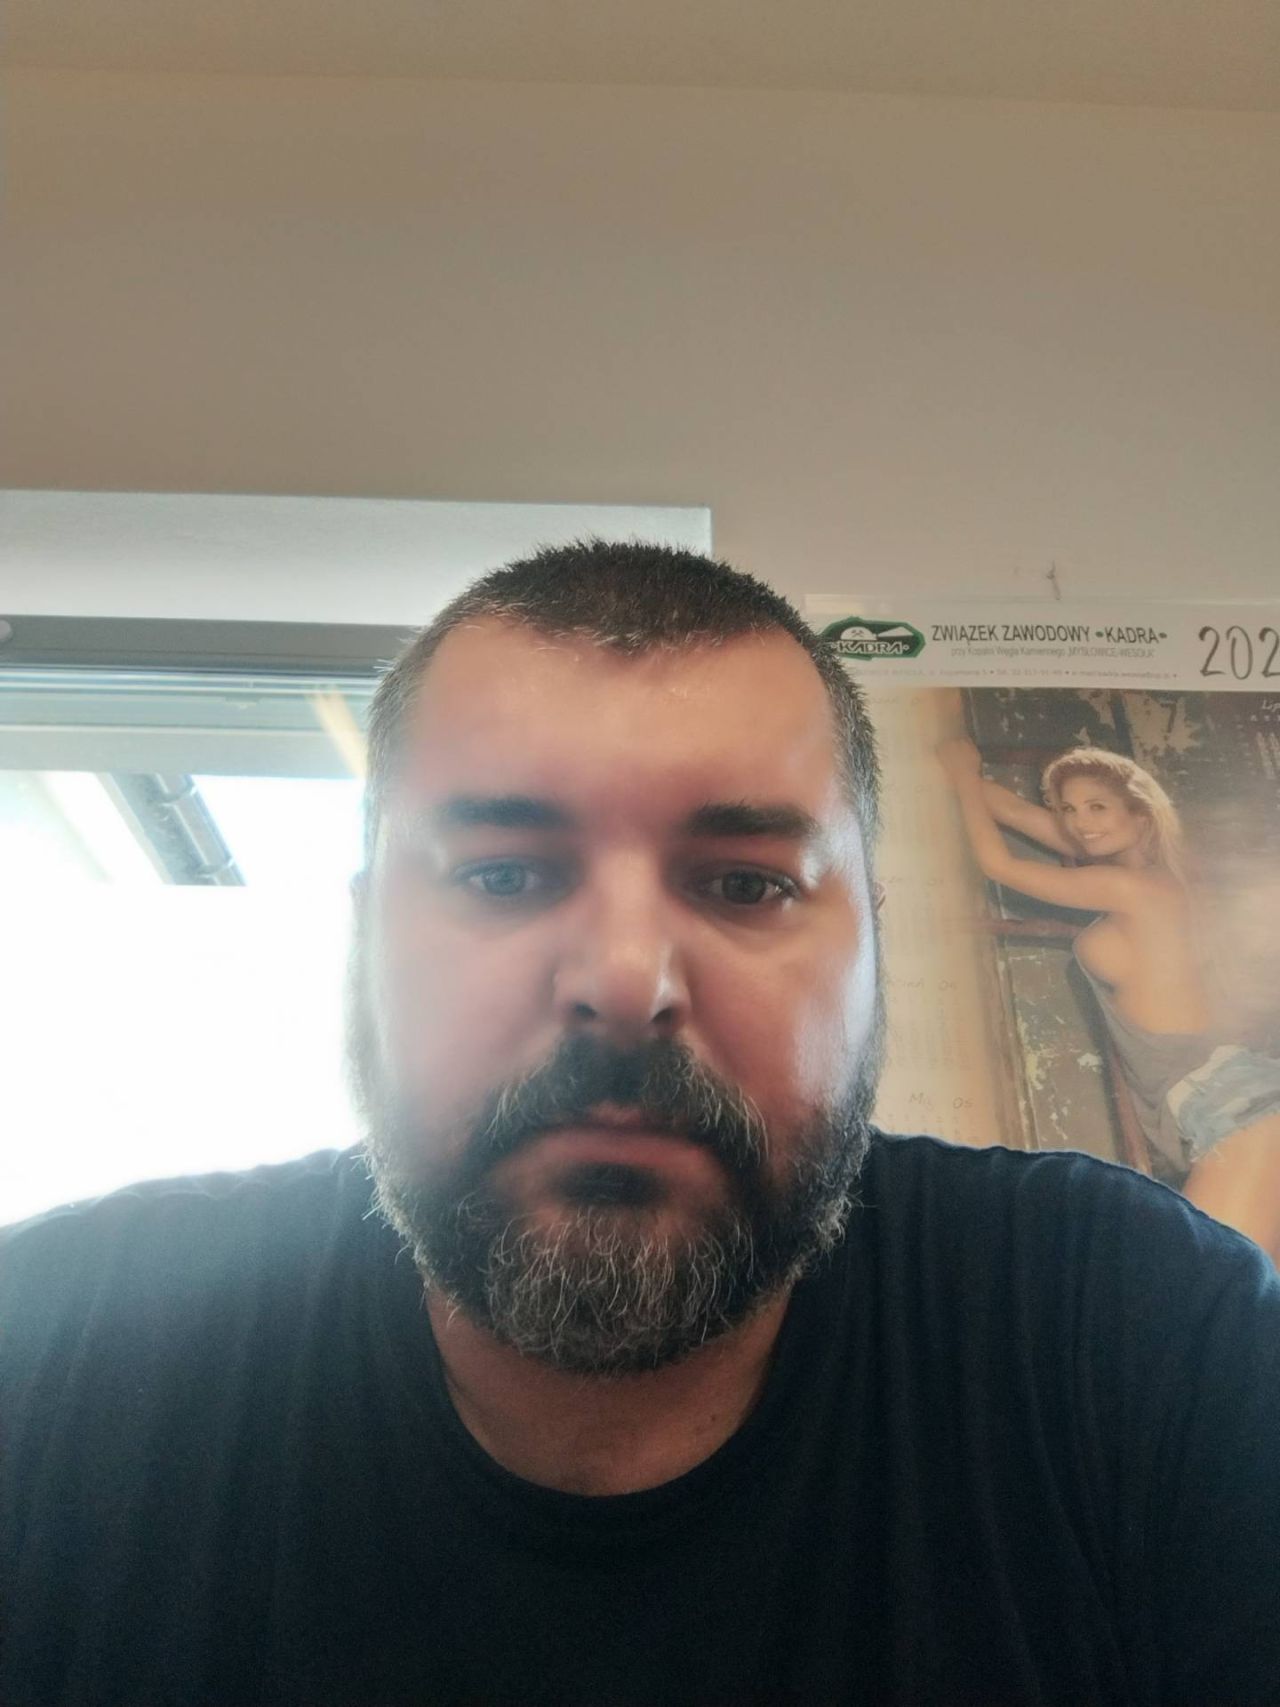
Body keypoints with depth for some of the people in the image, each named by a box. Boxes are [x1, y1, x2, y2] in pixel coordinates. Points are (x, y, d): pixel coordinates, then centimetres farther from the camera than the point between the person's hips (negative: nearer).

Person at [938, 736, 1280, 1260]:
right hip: (1195, 1120, 10)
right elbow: (1019, 813, 26)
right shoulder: (1133, 873, 18)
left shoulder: (1132, 886, -7)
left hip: (1232, 1108, -10)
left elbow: (997, 863, 2)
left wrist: (964, 775, 14)